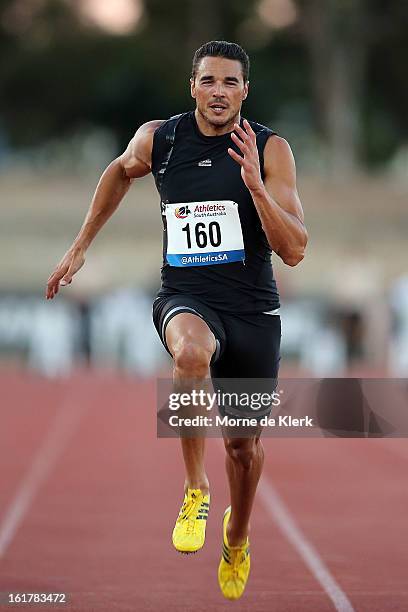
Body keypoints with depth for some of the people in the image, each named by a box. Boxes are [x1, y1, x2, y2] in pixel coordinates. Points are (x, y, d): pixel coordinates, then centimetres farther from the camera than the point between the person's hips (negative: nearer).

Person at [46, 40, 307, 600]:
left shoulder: (270, 150, -9)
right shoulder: (158, 139, -3)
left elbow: (294, 250, -14)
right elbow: (121, 172, 21)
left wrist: (254, 183, -26)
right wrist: (80, 248, 21)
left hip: (253, 309, 1)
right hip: (184, 297, -1)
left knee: (244, 444, 13)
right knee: (193, 350, -39)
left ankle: (237, 538, 46)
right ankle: (196, 489, -21)